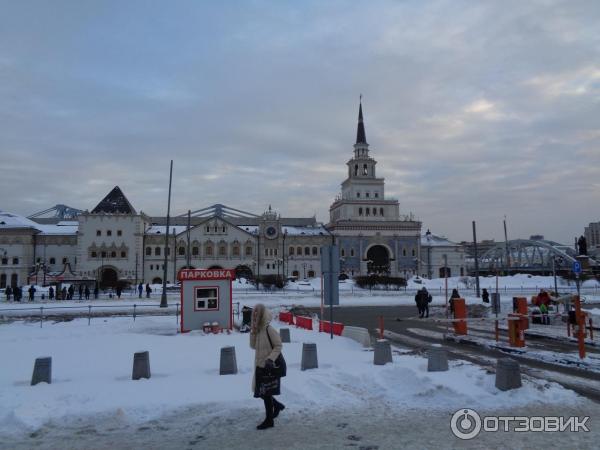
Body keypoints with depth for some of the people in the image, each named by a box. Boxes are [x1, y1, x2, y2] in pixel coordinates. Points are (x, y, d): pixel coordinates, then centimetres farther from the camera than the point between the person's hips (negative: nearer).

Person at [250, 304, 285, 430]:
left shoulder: (269, 330, -18)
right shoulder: (257, 330, 4)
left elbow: (278, 346, -16)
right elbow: (253, 346, 9)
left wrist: (270, 359, -26)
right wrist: (252, 333, -4)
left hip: (269, 367, -8)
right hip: (259, 366, 8)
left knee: (266, 393, 1)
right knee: (260, 392, 15)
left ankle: (269, 420, 16)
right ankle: (277, 405, 38)